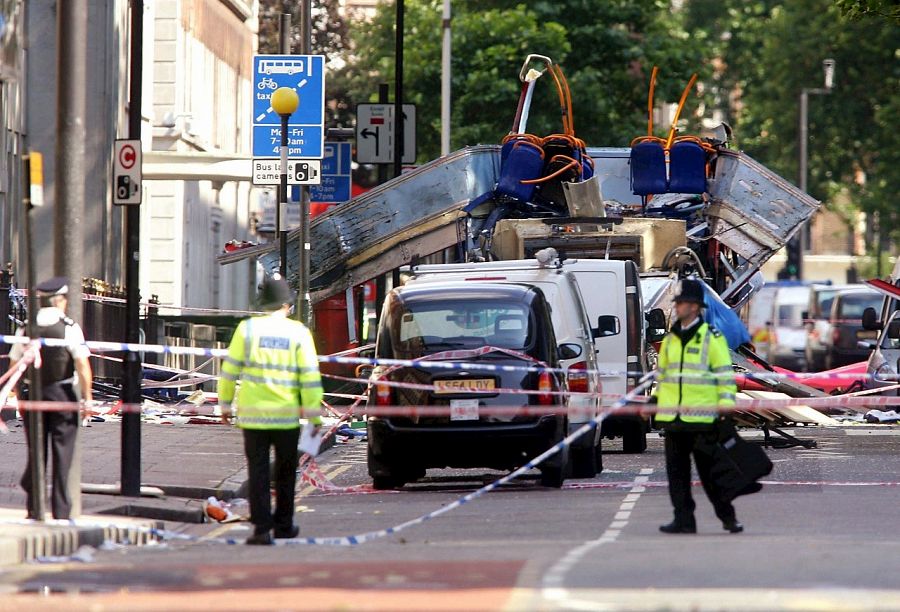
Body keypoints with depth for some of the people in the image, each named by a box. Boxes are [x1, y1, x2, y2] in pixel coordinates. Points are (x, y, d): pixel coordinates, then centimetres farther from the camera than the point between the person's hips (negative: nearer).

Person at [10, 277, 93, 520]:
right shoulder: (69, 328, -10)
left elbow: (14, 364, 3)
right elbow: (83, 365, -16)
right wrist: (87, 395, -9)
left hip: (33, 394, 4)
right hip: (63, 393, -4)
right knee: (64, 454, 2)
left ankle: (33, 510, 15)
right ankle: (62, 512, 2)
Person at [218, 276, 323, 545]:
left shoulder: (247, 328, -1)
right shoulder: (298, 332, -2)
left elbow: (230, 369, 2)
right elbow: (310, 375, -4)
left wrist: (225, 403, 14)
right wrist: (314, 414, 1)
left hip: (252, 414, 0)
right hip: (287, 415, 0)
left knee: (258, 472, 1)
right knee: (285, 472, 16)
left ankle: (262, 528, -6)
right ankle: (283, 525, 24)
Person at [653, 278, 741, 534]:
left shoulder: (712, 338, -3)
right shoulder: (670, 339, 14)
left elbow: (725, 376, -5)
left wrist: (726, 408, -10)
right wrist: (656, 401, 20)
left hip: (702, 417, -6)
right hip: (673, 417, 6)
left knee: (708, 470, -2)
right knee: (676, 470, 3)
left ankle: (727, 516, 10)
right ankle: (684, 520, 7)